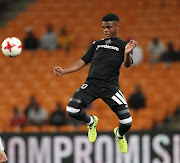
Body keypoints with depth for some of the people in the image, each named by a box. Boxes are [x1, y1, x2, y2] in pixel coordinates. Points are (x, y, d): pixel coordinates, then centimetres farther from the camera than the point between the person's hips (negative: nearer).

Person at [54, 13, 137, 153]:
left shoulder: (123, 46, 9)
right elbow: (82, 62, 22)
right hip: (91, 83, 3)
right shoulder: (97, 44, 22)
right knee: (71, 110, -20)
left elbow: (127, 64, -8)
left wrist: (127, 53, -31)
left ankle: (120, 134, 26)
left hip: (110, 86, -3)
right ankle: (91, 122, 16)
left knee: (127, 122, -15)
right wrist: (64, 71, 9)